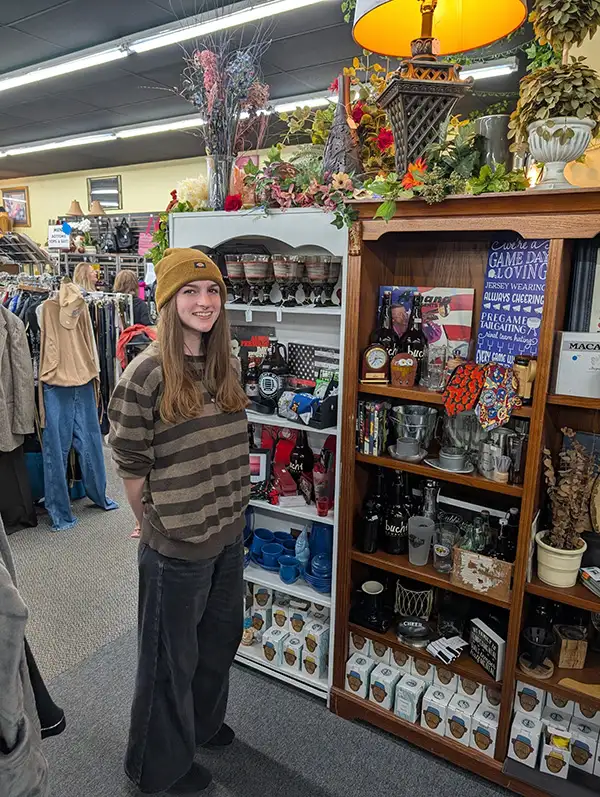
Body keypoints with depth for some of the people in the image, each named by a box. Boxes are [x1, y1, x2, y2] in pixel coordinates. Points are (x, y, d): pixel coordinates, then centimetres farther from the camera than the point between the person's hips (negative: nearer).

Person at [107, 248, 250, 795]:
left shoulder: (226, 365, 0)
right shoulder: (146, 374, -20)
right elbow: (131, 467, -13)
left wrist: (230, 509, 10)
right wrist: (158, 527, -3)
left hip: (229, 535, 7)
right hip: (176, 546, -6)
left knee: (221, 636, 26)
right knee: (172, 657, 16)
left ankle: (204, 721, 56)